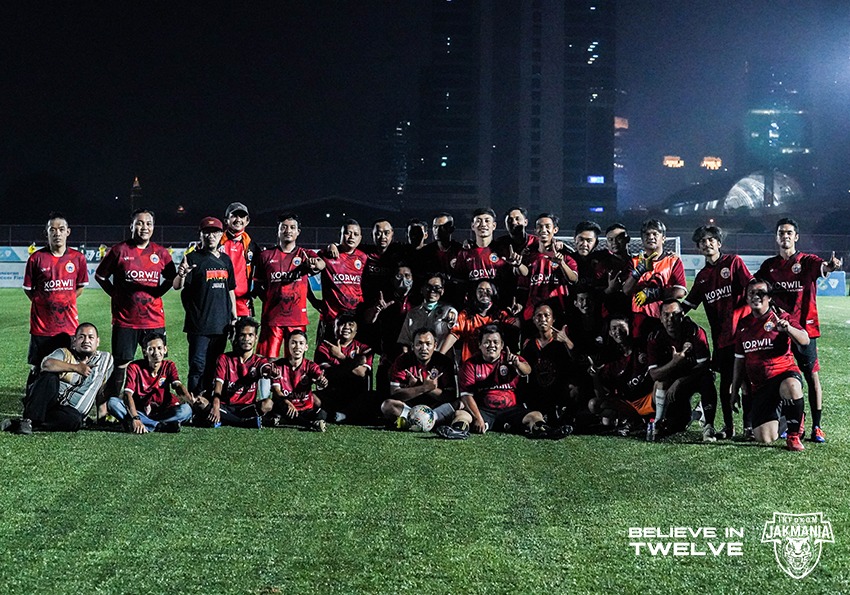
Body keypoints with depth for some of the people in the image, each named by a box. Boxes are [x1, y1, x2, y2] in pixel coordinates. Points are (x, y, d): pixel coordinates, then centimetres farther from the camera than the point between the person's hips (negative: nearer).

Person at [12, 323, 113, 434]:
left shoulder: (106, 359, 14)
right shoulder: (64, 353, 4)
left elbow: (102, 391, 20)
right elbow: (46, 364, -19)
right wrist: (76, 367, -20)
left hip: (72, 410, 1)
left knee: (74, 420, -36)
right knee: (50, 378, -32)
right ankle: (27, 419, -28)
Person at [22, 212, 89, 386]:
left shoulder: (78, 258, 0)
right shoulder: (36, 258, -4)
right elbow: (28, 288, 6)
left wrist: (65, 302, 8)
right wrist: (41, 303, 2)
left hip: (68, 325, 1)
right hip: (41, 325, -1)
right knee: (37, 369, 5)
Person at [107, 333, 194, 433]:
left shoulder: (169, 366, 0)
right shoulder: (134, 367, -7)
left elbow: (178, 385, -18)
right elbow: (128, 393, -19)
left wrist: (190, 400, -42)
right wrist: (135, 418, -37)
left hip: (162, 412, 0)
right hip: (139, 411, 0)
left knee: (186, 410, -28)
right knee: (112, 403, -28)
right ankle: (161, 426, -34)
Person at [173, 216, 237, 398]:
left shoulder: (225, 260, 13)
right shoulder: (193, 258, -3)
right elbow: (176, 286, -13)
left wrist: (234, 316, 16)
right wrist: (182, 274, -35)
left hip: (222, 323, 5)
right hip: (199, 323, -5)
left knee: (214, 366, 11)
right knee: (198, 365, -7)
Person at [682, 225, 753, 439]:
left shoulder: (733, 262, 2)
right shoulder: (702, 276, 16)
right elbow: (687, 304, 19)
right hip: (720, 335, 4)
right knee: (725, 381, 7)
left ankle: (749, 425, 6)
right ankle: (728, 426, 14)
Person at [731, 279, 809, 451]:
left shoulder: (782, 317, 1)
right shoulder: (744, 325, 12)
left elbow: (805, 341, -15)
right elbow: (739, 360, 19)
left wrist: (788, 328, -35)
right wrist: (735, 391, 18)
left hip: (784, 373, -3)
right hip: (759, 385, 3)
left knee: (791, 387, -43)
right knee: (765, 437, -13)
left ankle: (794, 435, -19)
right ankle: (777, 415, 25)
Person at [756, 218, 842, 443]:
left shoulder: (806, 261, -1)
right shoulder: (769, 265, 10)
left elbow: (821, 266, -24)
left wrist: (829, 266, -46)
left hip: (804, 327, -3)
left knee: (812, 375, -2)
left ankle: (816, 427, 3)